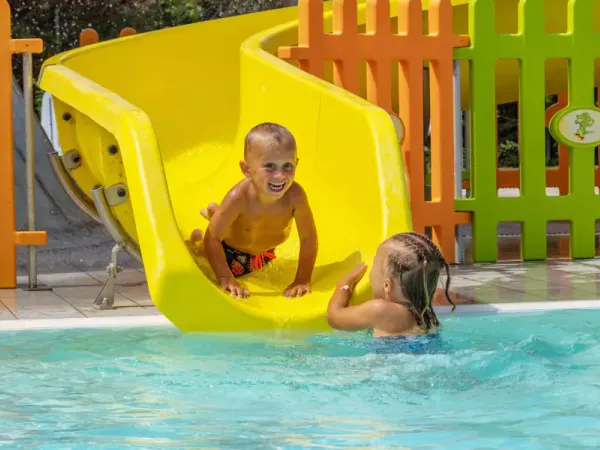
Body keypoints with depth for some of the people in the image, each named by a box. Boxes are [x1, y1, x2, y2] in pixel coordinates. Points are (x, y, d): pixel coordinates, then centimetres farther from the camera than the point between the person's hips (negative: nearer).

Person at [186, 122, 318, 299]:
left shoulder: (295, 195, -40)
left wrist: (302, 280, -29)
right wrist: (226, 278, -35)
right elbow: (213, 239, -32)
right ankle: (196, 238, 44)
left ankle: (214, 212, 51)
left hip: (264, 251, 4)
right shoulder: (239, 198, -43)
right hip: (231, 249, -4)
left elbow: (308, 238, -29)